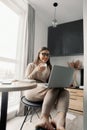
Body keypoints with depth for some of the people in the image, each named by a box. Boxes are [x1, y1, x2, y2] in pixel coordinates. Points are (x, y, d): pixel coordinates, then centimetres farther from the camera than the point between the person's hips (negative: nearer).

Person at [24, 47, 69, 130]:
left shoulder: (49, 67, 20)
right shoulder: (31, 65, 8)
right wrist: (36, 71, -16)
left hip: (47, 89, 5)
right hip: (32, 91, -5)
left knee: (65, 92, -24)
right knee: (54, 88, -33)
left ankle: (59, 121, -42)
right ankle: (44, 119, -31)